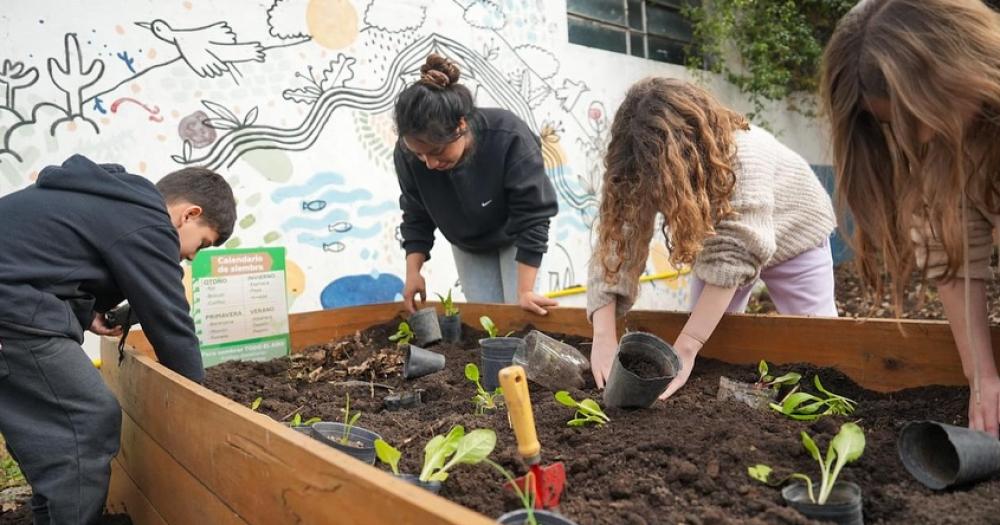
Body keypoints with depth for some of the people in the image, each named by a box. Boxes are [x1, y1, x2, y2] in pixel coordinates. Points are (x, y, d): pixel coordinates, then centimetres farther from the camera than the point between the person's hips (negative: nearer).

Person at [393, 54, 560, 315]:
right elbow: (416, 218, -11)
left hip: (514, 238, -3)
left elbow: (532, 216, -32)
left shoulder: (510, 138, -39)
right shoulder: (408, 152, -28)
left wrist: (524, 291, -31)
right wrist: (413, 272, -19)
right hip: (467, 245, 3)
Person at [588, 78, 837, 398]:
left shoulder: (743, 155, -42)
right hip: (717, 237, 4)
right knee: (710, 339, 2)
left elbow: (733, 256, -47)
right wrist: (604, 338, -44)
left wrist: (685, 349, -51)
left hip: (792, 234, -3)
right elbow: (618, 245, -33)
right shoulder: (647, 171, -28)